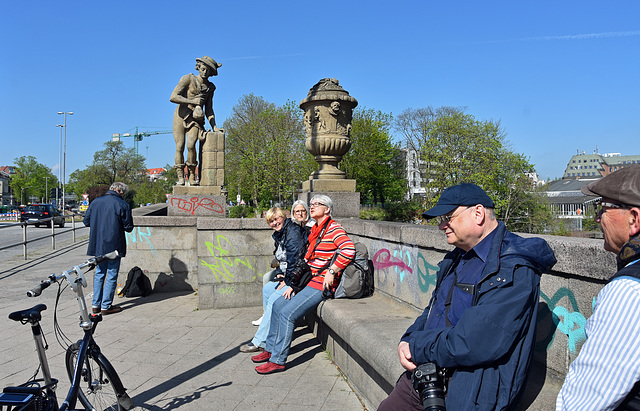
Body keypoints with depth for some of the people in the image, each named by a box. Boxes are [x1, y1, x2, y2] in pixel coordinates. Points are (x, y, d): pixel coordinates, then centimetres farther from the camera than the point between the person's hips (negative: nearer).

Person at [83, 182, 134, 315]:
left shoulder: (95, 202, 4)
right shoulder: (123, 205, -11)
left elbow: (86, 221, 10)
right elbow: (128, 227, -8)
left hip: (98, 246, 5)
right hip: (114, 246, -5)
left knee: (99, 274, 17)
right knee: (112, 275, 4)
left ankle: (96, 304, 21)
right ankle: (106, 306, 8)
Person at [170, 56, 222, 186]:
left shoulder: (210, 87, 11)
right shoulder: (188, 79, -3)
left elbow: (209, 110, 16)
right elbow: (173, 97, -12)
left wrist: (214, 126, 6)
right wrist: (192, 101, -14)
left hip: (195, 120, 2)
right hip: (180, 117, -1)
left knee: (191, 145, -21)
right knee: (180, 147, -8)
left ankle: (192, 177, -11)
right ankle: (180, 178, -1)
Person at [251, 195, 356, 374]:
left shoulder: (333, 228, -12)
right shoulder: (315, 230, 17)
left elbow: (349, 249, -28)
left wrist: (331, 272, -24)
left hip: (322, 283, -10)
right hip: (308, 281, 10)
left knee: (287, 313, -16)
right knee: (277, 305, 10)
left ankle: (277, 360, -6)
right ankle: (270, 349, 23)